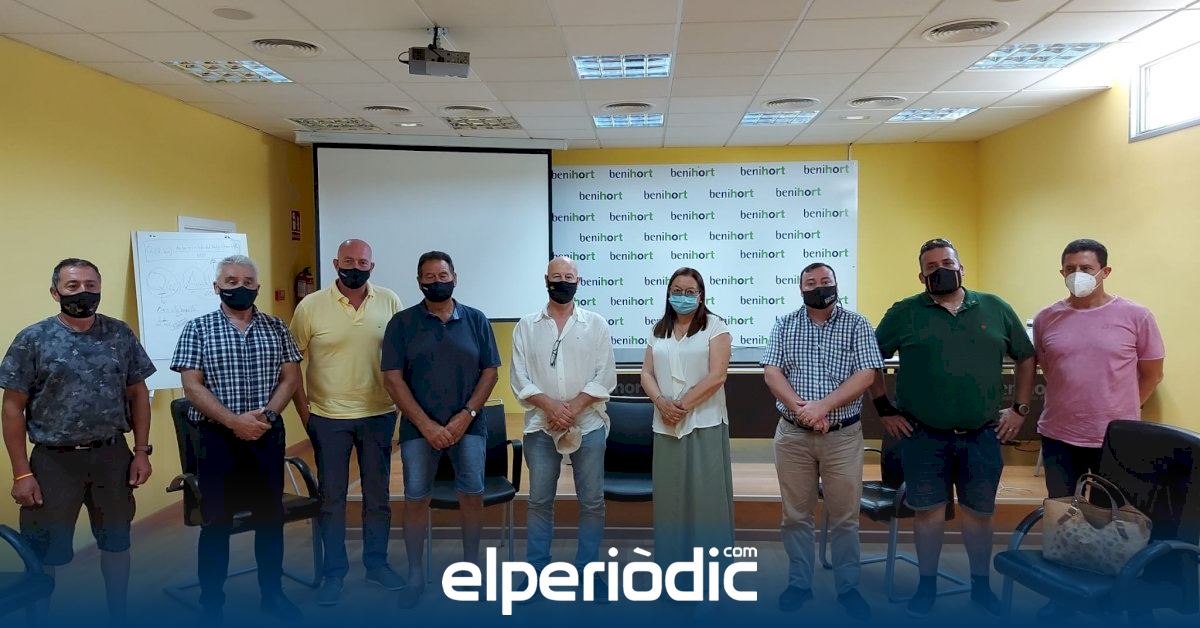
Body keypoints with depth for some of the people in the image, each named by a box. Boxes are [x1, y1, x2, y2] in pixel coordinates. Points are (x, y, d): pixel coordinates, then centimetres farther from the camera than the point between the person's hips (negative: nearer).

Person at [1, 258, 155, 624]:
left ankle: (118, 617, 34)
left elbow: (137, 393, 6)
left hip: (113, 456, 3)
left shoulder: (121, 335, 1)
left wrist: (141, 451, 1)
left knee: (116, 542, 16)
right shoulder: (32, 340, -6)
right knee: (43, 553, 9)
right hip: (54, 461, -2)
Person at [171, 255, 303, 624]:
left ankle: (272, 593, 26)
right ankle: (212, 604, 20)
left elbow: (290, 377, 3)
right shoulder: (197, 329, -2)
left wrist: (266, 414, -13)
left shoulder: (276, 328, 5)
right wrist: (234, 421, -18)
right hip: (218, 437, -2)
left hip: (268, 435, 3)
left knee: (271, 516, 11)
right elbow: (192, 386, -9)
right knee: (217, 522, 6)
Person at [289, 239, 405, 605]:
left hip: (379, 414, 2)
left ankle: (377, 563, 27)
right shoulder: (311, 306, -6)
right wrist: (303, 411, -3)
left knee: (378, 494, 12)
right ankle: (334, 572, 22)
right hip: (328, 417, -1)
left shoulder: (390, 301, -2)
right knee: (331, 498, 8)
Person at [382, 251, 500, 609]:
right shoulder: (402, 323, 0)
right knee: (415, 498, 4)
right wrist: (426, 424, -12)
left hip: (468, 425, 1)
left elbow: (489, 371, 2)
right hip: (419, 428, -1)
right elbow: (392, 378, -5)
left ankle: (471, 566, 22)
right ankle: (415, 575, 18)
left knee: (472, 495, 3)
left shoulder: (476, 320, 4)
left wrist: (466, 416, -9)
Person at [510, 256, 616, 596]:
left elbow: (605, 377, -3)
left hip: (588, 424, 0)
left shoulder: (596, 324, 3)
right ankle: (536, 571, 20)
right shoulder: (526, 326, 5)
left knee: (592, 501, 5)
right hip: (541, 426, 1)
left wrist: (574, 407, -14)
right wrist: (551, 406, -15)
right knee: (540, 501, 8)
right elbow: (520, 378, -1)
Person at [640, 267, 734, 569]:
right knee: (669, 494, 8)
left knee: (706, 494, -1)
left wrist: (683, 405, -12)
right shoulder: (658, 330, 14)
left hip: (705, 423, -4)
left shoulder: (714, 326, -1)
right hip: (666, 425, 4)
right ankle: (671, 559, 18)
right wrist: (662, 403, -10)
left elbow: (717, 376, -10)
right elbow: (646, 373, 8)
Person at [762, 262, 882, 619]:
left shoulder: (856, 324, 1)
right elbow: (771, 373, -2)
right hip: (793, 435, 1)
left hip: (843, 436, -1)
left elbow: (865, 375, -8)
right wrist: (802, 410, -16)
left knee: (845, 517, 7)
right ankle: (799, 583, 24)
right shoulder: (784, 326, 6)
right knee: (796, 515, 9)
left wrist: (823, 406, -18)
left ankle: (848, 587, 22)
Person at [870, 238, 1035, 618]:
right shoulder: (904, 313, -3)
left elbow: (1026, 358, 13)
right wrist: (885, 409, -1)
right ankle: (927, 586, 23)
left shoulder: (995, 309, 4)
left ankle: (981, 586, 31)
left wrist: (1020, 409, 7)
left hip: (983, 436, 2)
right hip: (924, 437, -2)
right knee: (929, 512, 7)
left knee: (979, 513, 13)